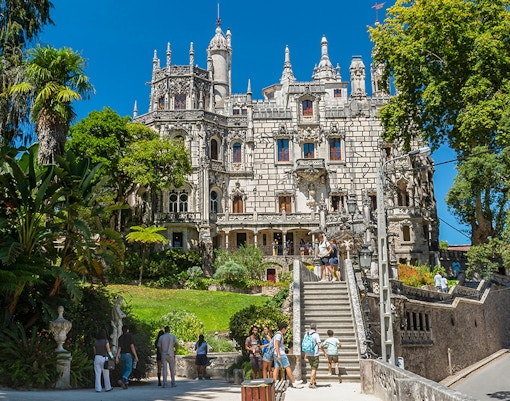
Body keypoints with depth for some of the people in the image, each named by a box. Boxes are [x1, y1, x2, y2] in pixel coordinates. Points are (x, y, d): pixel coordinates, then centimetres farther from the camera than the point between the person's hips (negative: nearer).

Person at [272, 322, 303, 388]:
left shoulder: (279, 334, 18)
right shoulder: (279, 334, -12)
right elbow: (276, 345, -20)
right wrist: (279, 354, -23)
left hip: (278, 354, 10)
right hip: (280, 353, -10)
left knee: (277, 368, 5)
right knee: (287, 367, -3)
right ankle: (294, 382, 2)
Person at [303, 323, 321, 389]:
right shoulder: (316, 335, -11)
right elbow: (319, 344, -15)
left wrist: (305, 355, 15)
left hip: (308, 354, 6)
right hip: (315, 354, -6)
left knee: (313, 368, 19)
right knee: (314, 369, 0)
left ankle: (314, 382, 22)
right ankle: (311, 383, -3)